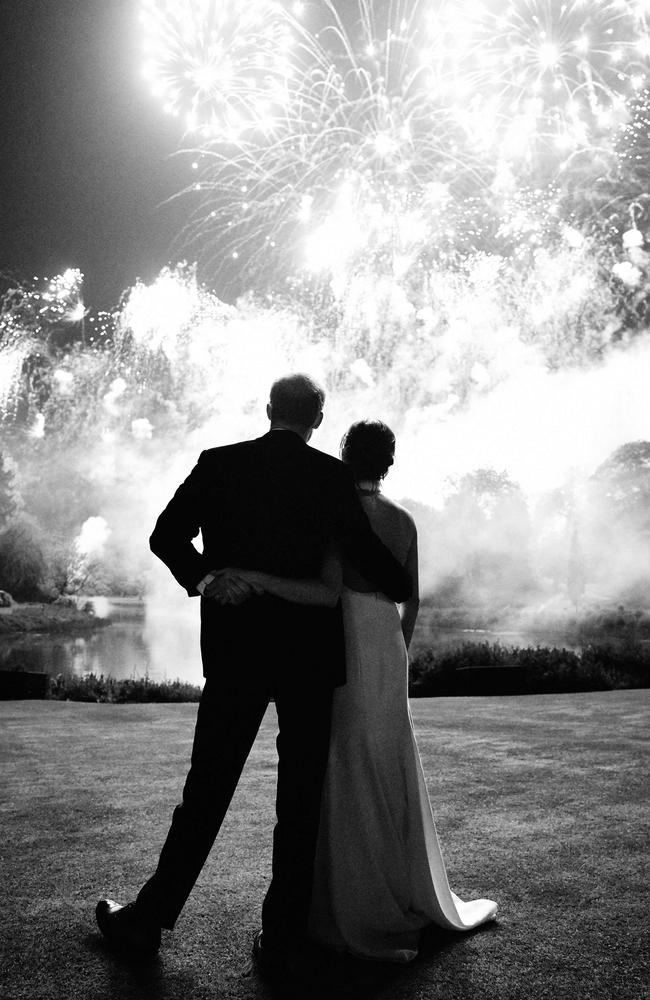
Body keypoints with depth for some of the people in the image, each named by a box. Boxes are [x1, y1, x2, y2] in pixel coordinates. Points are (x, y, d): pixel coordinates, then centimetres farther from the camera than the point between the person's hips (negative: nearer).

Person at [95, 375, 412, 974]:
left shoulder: (218, 464, 1)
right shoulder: (332, 476, -5)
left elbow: (166, 536, -5)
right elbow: (362, 549, -7)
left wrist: (203, 578, -8)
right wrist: (402, 587, 11)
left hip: (234, 650, 2)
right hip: (310, 654, -1)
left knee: (206, 789, 12)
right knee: (301, 798, 10)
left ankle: (149, 920, 22)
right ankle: (282, 937, 18)